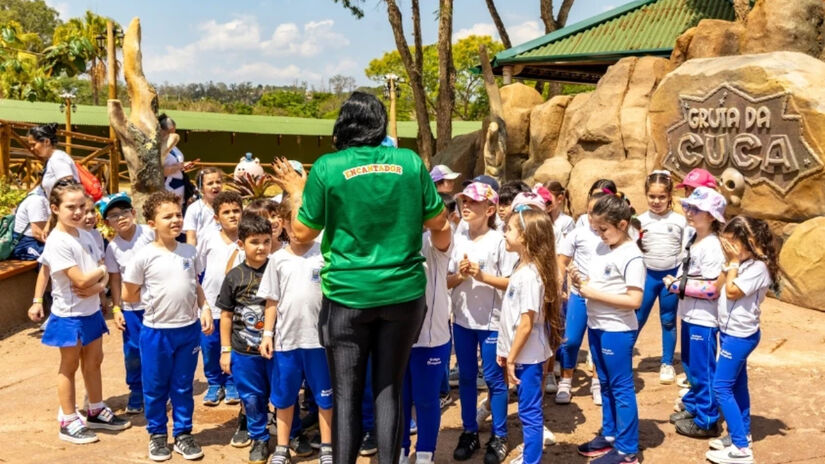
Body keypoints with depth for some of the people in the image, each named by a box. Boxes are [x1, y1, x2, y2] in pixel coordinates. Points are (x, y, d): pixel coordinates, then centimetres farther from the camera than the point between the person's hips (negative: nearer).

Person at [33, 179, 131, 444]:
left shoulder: (85, 235, 3)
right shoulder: (57, 242, -20)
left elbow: (104, 274, 5)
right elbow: (81, 279, -25)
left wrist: (98, 286, -16)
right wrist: (102, 270, -7)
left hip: (91, 311, 7)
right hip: (69, 314, -7)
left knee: (94, 361, 16)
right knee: (70, 366, 6)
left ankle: (96, 413, 31)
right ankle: (68, 423, 18)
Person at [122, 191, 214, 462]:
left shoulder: (190, 252, 0)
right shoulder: (145, 256, -12)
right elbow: (129, 296, -5)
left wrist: (205, 309, -2)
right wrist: (159, 294, 1)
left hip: (189, 329, 3)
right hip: (156, 331, -3)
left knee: (183, 386, 14)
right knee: (155, 387, 12)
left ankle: (183, 434, 27)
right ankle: (157, 435, 29)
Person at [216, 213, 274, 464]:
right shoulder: (234, 277, -4)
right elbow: (226, 315, 2)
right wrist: (225, 350, 2)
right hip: (244, 352, 1)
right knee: (252, 397, 12)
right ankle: (259, 439, 30)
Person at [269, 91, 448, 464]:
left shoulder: (327, 168, -7)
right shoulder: (410, 162, -1)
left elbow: (302, 232, -1)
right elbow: (438, 222, 6)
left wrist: (295, 191, 15)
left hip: (347, 294, -2)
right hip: (402, 292, 2)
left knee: (346, 394, 8)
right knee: (389, 389, 12)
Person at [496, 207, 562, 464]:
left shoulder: (530, 274, -21)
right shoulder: (523, 268, 8)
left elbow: (527, 323, -21)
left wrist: (512, 358, -15)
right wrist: (505, 351, 15)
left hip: (528, 356, -9)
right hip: (521, 353, 9)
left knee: (530, 412, 1)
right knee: (530, 411, 19)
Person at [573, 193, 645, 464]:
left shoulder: (631, 257, -18)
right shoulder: (602, 248, 7)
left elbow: (634, 300, -23)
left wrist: (595, 293, -22)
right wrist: (582, 281, -6)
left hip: (617, 331, -8)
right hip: (596, 326, 8)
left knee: (621, 387, 2)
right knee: (605, 385, 19)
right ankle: (609, 436, 33)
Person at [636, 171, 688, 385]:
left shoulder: (680, 220, -3)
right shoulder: (641, 220, -2)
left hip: (672, 275, 0)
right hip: (648, 274, 0)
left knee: (669, 321, 11)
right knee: (637, 318, 6)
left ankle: (667, 364, 22)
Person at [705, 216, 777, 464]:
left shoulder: (758, 268, -21)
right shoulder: (744, 262, 7)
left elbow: (732, 291, -21)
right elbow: (720, 288, 9)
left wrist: (734, 262, -15)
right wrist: (731, 261, 4)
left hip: (740, 335, -10)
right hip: (732, 332, 10)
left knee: (721, 388, -8)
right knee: (737, 385, 18)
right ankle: (741, 434, 31)